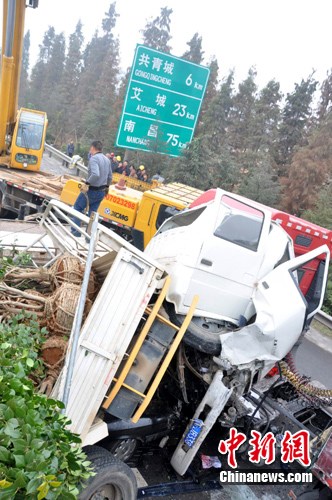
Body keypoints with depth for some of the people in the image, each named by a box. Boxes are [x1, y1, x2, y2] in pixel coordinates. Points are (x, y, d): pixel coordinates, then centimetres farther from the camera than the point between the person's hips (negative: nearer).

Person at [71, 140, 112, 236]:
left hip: (91, 190, -7)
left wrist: (86, 183, -23)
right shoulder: (107, 159, 8)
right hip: (101, 191, 7)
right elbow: (110, 176, 16)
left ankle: (76, 231, 9)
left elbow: (95, 174, -33)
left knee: (78, 207, 10)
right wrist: (106, 187, 29)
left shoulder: (93, 158, -17)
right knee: (93, 213, 14)